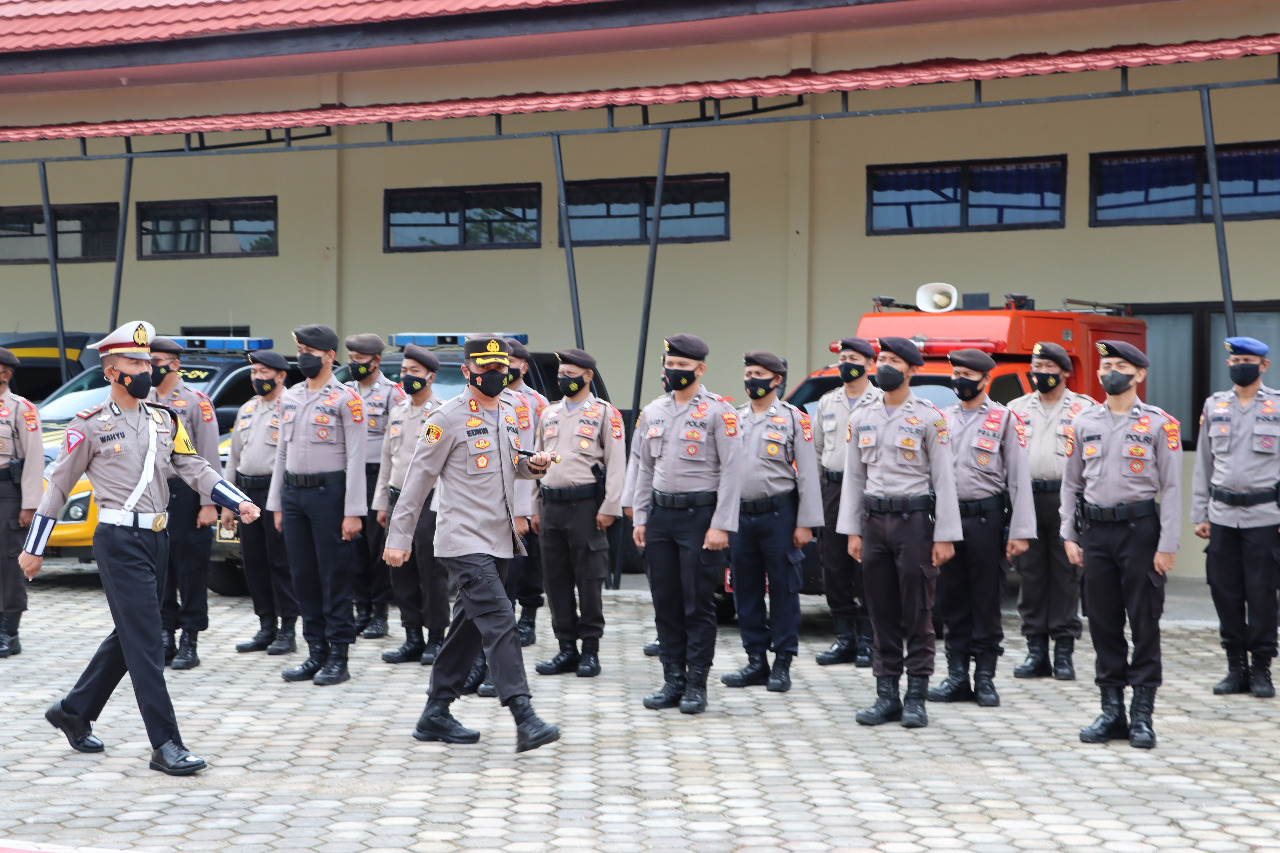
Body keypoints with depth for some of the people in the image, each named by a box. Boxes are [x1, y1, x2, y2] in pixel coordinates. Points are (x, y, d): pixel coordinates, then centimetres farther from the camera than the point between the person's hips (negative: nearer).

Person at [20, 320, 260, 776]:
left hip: (156, 538, 7)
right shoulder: (90, 425, -3)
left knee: (128, 636, 15)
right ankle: (165, 745, -10)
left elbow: (196, 468, 7)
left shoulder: (165, 420, 13)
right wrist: (33, 549, 5)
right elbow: (58, 485, 3)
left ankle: (74, 712, 32)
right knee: (145, 641, -10)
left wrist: (240, 502, -9)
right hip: (119, 541, -7)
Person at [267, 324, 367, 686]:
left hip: (329, 492, -7)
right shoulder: (289, 397, 14)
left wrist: (353, 512, -15)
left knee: (335, 577, -2)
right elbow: (282, 451, 18)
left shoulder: (346, 399, -7)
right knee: (303, 576, 9)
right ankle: (316, 652, 17)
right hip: (293, 494, 7)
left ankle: (338, 658, 3)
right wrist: (277, 503, 13)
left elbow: (356, 458, -10)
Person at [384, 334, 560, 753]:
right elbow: (419, 478, -6)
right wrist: (399, 537, -6)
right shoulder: (449, 417, -8)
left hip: (499, 541, 8)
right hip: (465, 541, -8)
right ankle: (525, 721, -23)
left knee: (470, 626, 12)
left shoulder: (510, 411, 13)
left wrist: (534, 464, 2)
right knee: (499, 621, -17)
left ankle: (436, 714, 22)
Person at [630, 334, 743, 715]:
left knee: (699, 605, -2)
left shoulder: (718, 410, -6)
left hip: (699, 514, -6)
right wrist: (640, 518, 11)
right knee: (665, 603, 8)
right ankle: (673, 680, 16)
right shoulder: (653, 411, 12)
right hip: (660, 514, 6)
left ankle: (696, 685, 5)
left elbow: (732, 470, -9)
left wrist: (721, 525, -14)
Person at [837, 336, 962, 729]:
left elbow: (944, 479, -5)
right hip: (874, 520, 4)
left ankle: (916, 698, 4)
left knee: (918, 615, -1)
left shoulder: (930, 417, -3)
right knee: (882, 614, 7)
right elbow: (853, 476, 13)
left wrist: (945, 536, -9)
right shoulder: (861, 417, 11)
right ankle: (887, 695, 13)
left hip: (915, 520, -4)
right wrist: (852, 531, 6)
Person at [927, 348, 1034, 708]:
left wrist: (1020, 531, -11)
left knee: (986, 601, 1)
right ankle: (957, 676, 13)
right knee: (951, 602, 6)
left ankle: (985, 678, 8)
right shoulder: (941, 419, 13)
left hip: (986, 518, -4)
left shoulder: (1005, 419, 1)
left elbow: (1019, 478, -3)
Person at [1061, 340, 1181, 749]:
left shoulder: (1159, 424, -1)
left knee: (1144, 622, -1)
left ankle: (1142, 715, 5)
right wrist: (1069, 535, 6)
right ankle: (1111, 711, 15)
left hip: (1140, 529, -3)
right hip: (1096, 531, 4)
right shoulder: (1084, 422, 10)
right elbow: (1071, 481, 14)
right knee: (1103, 623, 6)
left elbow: (1172, 487, -4)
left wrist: (1167, 545, -10)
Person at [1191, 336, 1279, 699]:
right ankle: (1236, 666, 14)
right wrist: (1199, 514, 9)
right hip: (1222, 515, 3)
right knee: (1226, 592, 4)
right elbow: (1203, 464, 13)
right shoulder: (1214, 406, 11)